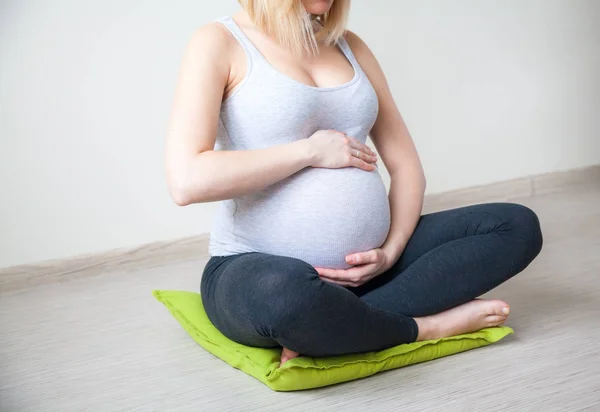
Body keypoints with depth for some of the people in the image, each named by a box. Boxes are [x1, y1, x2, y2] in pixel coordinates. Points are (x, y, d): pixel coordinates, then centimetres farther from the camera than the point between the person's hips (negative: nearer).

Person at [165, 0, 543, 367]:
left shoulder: (349, 46, 14)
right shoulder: (220, 42, -4)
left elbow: (407, 166, 14)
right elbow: (186, 181, -18)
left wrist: (390, 252, -4)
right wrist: (311, 150, -12)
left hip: (360, 265, 7)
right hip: (257, 270, -7)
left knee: (518, 226, -5)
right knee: (285, 295, -42)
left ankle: (322, 331, -19)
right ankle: (426, 325, -12)